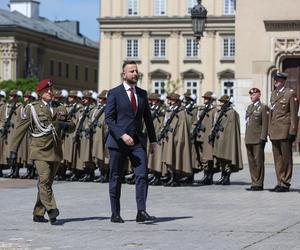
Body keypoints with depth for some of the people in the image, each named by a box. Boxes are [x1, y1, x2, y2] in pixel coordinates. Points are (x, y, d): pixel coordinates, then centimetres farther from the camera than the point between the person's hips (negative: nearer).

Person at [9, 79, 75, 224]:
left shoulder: (58, 109, 15)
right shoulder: (32, 108, 4)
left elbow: (72, 126, 17)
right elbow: (20, 130, 5)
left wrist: (66, 125, -7)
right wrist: (13, 150, 2)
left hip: (55, 152, 4)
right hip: (40, 150, -4)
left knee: (47, 183, 7)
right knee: (44, 180, -18)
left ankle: (38, 214, 15)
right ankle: (52, 210, -25)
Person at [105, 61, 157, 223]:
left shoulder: (142, 94, 12)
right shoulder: (114, 93, -3)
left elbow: (148, 118, 18)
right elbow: (109, 118, -9)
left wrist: (153, 140, 13)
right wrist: (122, 135, -20)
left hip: (138, 141, 4)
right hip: (118, 142, -3)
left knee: (142, 175, -11)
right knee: (116, 178, 4)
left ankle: (141, 212, -14)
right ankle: (115, 214, 12)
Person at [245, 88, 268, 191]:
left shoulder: (263, 107, -3)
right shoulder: (249, 107, 18)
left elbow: (265, 124, -9)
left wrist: (263, 138, -15)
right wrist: (246, 137, 16)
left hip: (258, 139, -7)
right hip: (249, 139, 7)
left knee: (258, 162, -5)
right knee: (251, 162, 7)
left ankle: (259, 184, -3)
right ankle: (254, 183, 11)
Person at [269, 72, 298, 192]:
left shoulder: (290, 94, -4)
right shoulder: (273, 94, 17)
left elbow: (294, 114, -8)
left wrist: (292, 132, -13)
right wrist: (270, 131, 15)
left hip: (285, 132, -7)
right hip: (275, 133, 7)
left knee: (286, 158, -2)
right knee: (277, 159, 8)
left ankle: (285, 184, 2)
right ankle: (280, 183, 14)